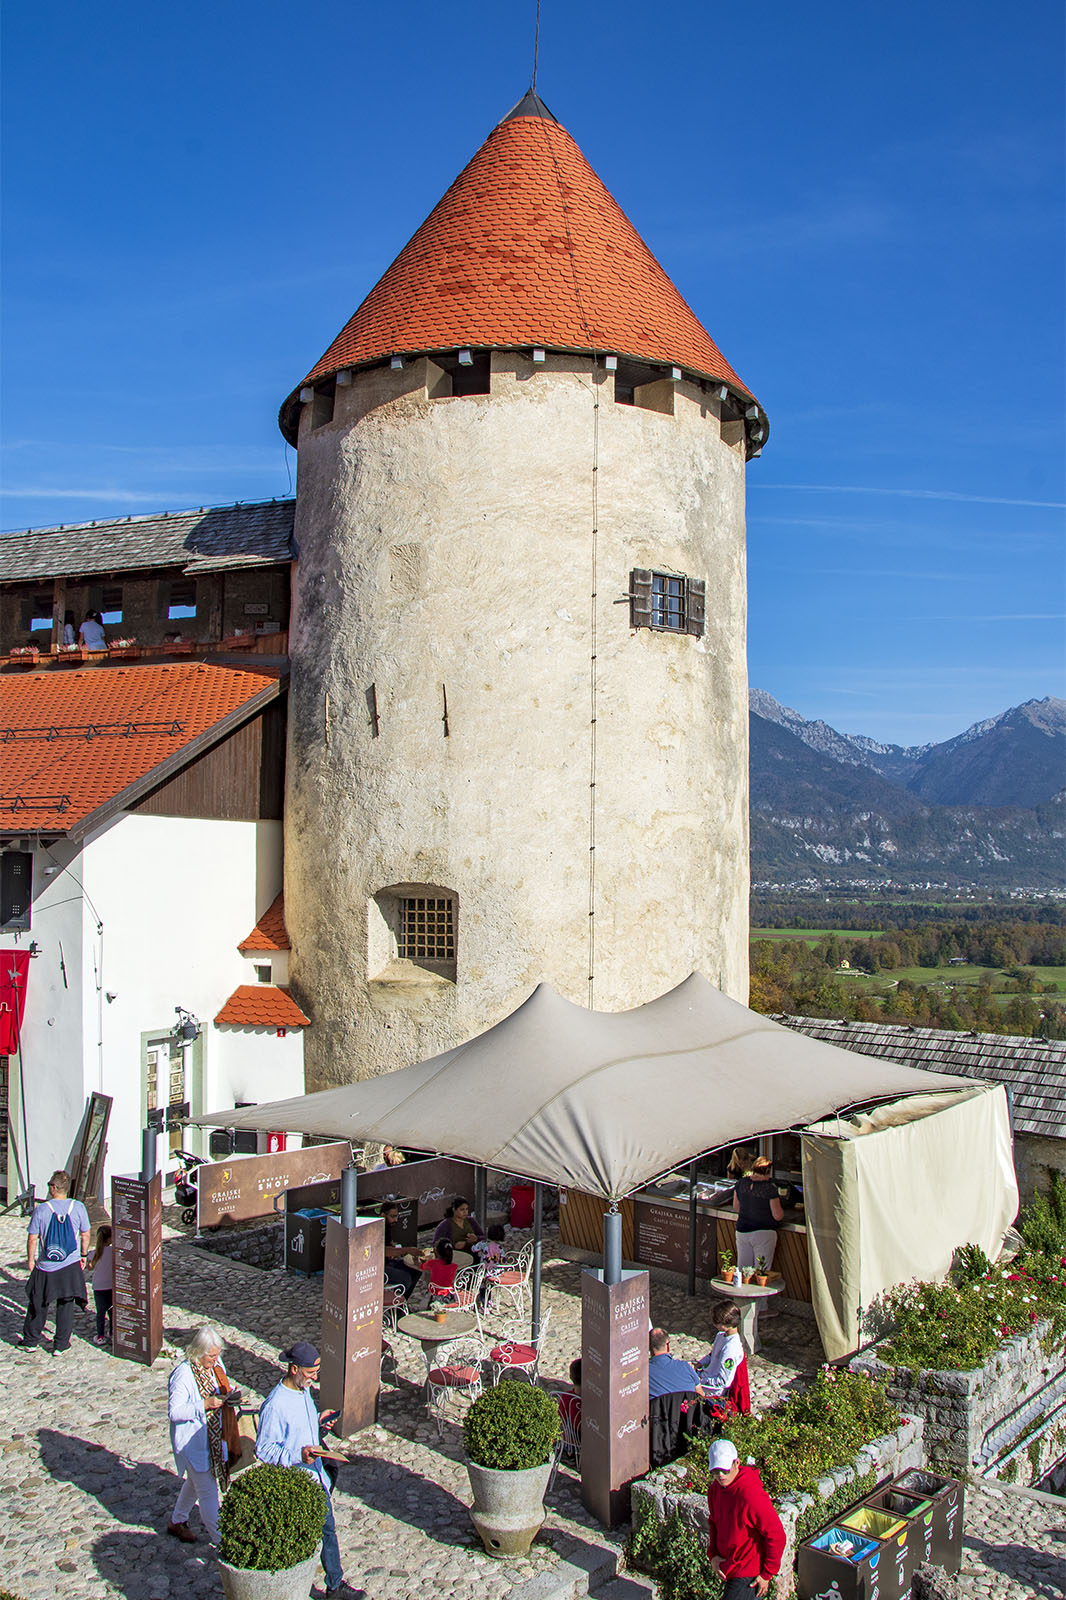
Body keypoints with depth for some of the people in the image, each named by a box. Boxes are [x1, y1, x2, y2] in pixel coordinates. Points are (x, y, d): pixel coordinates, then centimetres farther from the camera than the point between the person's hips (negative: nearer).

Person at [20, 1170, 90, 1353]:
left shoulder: (41, 1209, -12)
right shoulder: (78, 1207, -8)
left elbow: (32, 1238, -8)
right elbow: (85, 1236, -1)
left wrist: (30, 1259, 7)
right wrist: (83, 1255, 14)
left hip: (46, 1267, -1)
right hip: (71, 1265, 1)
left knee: (38, 1303, 17)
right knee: (66, 1304, 12)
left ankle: (30, 1340, 30)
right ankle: (60, 1344, 16)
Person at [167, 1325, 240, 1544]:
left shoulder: (216, 1364, -2)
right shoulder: (183, 1374, -25)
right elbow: (174, 1411, -25)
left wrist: (229, 1397, -8)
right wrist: (205, 1405, -31)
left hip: (214, 1438, 8)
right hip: (194, 1442, -8)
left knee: (195, 1482, 25)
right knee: (208, 1492, 0)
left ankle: (177, 1522, 46)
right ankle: (220, 1539, 12)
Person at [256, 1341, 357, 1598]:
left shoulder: (304, 1390, 1)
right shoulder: (275, 1405, -27)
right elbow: (263, 1449, -23)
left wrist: (318, 1422, 2)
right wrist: (298, 1455, -32)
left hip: (315, 1476, 8)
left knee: (327, 1530, 18)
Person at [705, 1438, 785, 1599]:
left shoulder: (751, 1495, -27)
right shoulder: (715, 1489, -2)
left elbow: (776, 1536, -21)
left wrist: (767, 1575, -14)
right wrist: (713, 1555, 2)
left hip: (749, 1576, -8)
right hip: (728, 1569, 8)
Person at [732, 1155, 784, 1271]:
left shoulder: (741, 1183, -1)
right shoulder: (769, 1189, -14)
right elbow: (778, 1216, -10)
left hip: (742, 1230, 4)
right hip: (764, 1234, -4)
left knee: (743, 1269, 12)